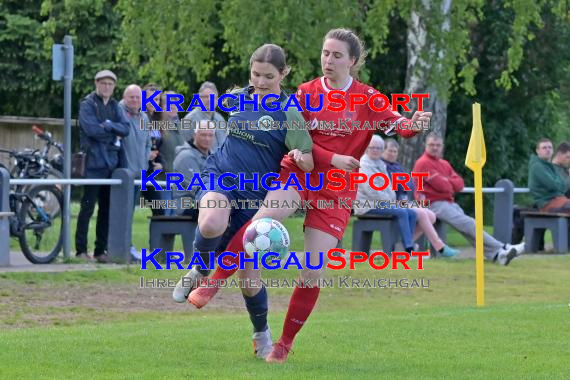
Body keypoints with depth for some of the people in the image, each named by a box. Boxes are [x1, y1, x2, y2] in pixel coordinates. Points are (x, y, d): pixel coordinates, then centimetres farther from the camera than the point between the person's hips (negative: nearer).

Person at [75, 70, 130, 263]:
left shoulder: (115, 106, 16)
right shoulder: (87, 104, -2)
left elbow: (125, 129, 3)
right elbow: (91, 129, -16)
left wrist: (108, 126, -12)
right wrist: (114, 133, -5)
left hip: (112, 163, 6)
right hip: (94, 162, -6)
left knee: (107, 209, 8)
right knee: (88, 207, -4)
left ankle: (101, 250, 13)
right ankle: (81, 249, 0)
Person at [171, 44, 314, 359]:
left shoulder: (289, 114, -12)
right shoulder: (237, 97, 3)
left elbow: (309, 163, -14)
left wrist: (300, 157, -33)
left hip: (254, 194, -2)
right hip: (219, 176, 2)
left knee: (247, 273, 2)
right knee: (212, 225, -35)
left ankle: (261, 333, 29)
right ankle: (200, 269, -3)